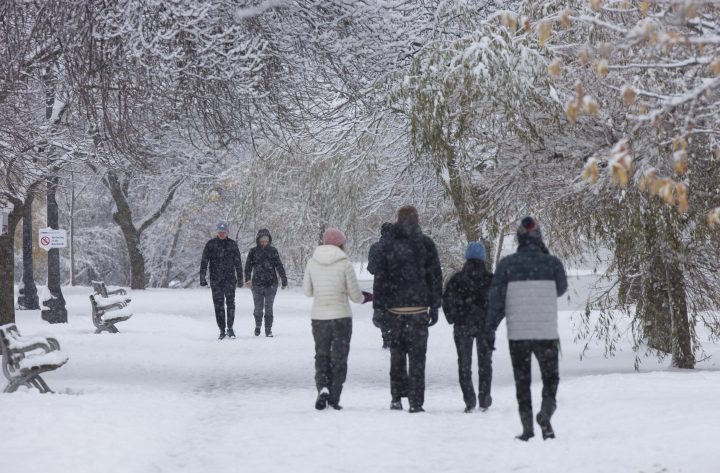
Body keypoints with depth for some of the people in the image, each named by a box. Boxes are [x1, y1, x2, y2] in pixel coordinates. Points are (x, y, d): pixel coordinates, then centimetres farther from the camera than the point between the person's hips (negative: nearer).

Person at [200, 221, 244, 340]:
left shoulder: (232, 244, 6)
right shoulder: (210, 244, 4)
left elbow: (238, 263, 10)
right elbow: (204, 262, 1)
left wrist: (240, 278, 8)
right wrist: (202, 277, -7)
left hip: (230, 278, 0)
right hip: (215, 280, 0)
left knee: (230, 302, -9)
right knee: (218, 304, 0)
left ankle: (230, 328, 2)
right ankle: (222, 330, 5)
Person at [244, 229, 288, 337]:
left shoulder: (273, 251, 5)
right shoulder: (253, 251, 3)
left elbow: (279, 266, 8)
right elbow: (248, 266, -2)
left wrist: (284, 280, 5)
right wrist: (247, 279, -15)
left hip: (271, 284, 0)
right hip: (257, 284, 0)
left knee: (269, 308, 1)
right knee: (258, 308, 3)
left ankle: (268, 329, 10)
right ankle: (258, 326, 27)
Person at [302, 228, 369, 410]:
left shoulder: (312, 263, 0)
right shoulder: (345, 264, -9)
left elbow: (307, 291, 9)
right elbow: (355, 295, -4)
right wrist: (363, 298, 18)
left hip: (318, 318, 2)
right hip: (341, 317, -2)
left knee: (321, 356, 14)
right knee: (339, 358, 9)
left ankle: (322, 387, -9)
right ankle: (334, 399, 6)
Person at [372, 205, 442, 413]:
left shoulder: (387, 245, 2)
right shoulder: (426, 244, -1)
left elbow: (379, 278, 2)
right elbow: (435, 277, 1)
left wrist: (378, 308, 6)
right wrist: (435, 306, 7)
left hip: (394, 308, 1)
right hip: (418, 308, -1)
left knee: (397, 353, 14)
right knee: (417, 356, 1)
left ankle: (397, 397, 12)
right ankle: (416, 402, -3)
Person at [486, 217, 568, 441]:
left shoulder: (507, 264, -4)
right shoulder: (552, 263, -4)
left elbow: (496, 297, -3)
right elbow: (561, 288, 13)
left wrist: (490, 328, 2)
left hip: (517, 332, 0)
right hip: (547, 332, 0)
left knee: (522, 381, 11)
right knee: (550, 377, 12)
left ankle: (527, 429, 7)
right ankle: (545, 414, -14)